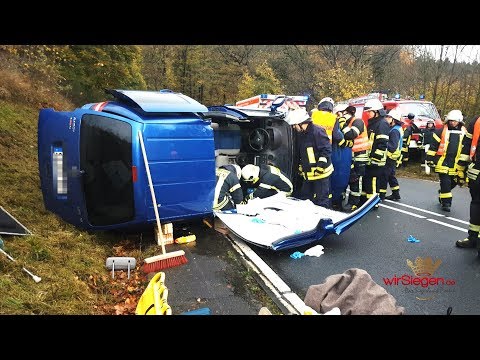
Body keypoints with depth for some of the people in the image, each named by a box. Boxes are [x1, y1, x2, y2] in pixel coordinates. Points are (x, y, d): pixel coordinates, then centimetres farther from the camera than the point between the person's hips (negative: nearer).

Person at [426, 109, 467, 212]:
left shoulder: (464, 132, 8)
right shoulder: (441, 131, 0)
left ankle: (442, 193, 36)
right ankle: (446, 202, 3)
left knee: (453, 182, 11)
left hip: (456, 163, 3)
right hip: (443, 161, -3)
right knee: (445, 182, -6)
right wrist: (430, 158, -2)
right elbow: (433, 146, 1)